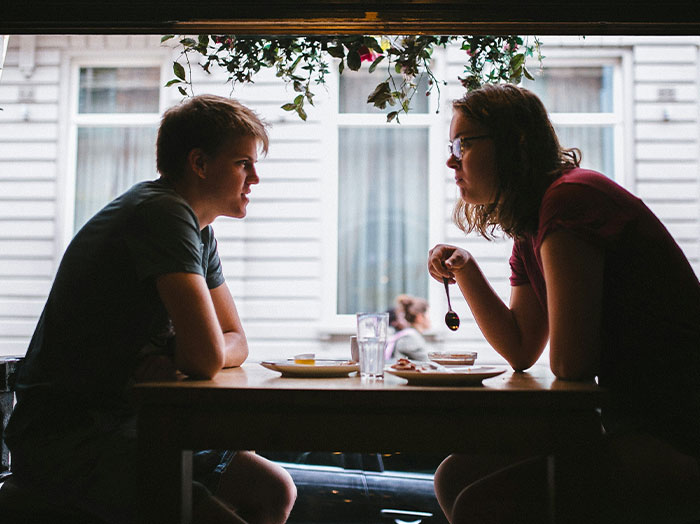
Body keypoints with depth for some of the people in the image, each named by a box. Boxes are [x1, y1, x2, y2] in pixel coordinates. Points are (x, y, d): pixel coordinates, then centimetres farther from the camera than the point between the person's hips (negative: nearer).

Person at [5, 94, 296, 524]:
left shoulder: (199, 232, 12)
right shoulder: (164, 213, -19)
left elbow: (236, 342, 11)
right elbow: (207, 357, -26)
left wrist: (171, 361, -9)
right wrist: (180, 357, -3)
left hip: (124, 422, 9)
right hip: (64, 436, -9)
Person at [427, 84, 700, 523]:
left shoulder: (570, 198, -18)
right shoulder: (529, 232, 13)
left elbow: (569, 363, -19)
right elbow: (521, 352, 13)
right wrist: (466, 272, 7)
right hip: (635, 425, 10)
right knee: (456, 477, 5)